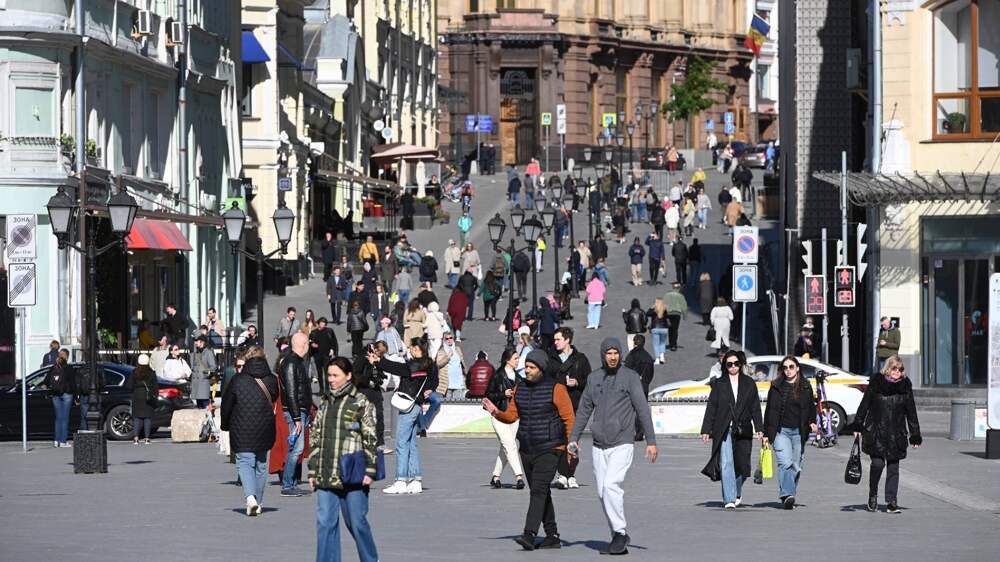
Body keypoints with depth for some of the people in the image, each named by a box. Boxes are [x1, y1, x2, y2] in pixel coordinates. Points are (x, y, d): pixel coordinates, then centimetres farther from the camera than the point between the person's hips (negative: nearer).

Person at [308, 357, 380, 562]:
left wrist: (369, 471, -11)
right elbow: (315, 439, 17)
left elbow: (371, 439, -5)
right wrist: (313, 472, 14)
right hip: (325, 477, 5)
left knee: (357, 521, 3)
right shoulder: (325, 403, 14)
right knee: (325, 523, 1)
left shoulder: (361, 403, -2)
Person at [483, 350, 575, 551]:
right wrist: (495, 412, -11)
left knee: (539, 490, -16)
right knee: (540, 492, 11)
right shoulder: (520, 388, 10)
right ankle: (552, 536, 19)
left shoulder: (555, 389, -8)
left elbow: (568, 418, -8)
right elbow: (511, 415, 9)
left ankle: (529, 535, -24)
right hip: (526, 449, 7)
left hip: (549, 449, -7)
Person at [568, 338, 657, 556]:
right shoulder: (594, 378, 10)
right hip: (599, 445, 5)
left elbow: (643, 410, -6)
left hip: (622, 444, -5)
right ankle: (619, 537, 15)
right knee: (603, 492, 5)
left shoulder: (630, 377, -4)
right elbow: (584, 410, 15)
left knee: (611, 485, -20)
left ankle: (620, 532, -10)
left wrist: (651, 441, -11)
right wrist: (573, 438, 8)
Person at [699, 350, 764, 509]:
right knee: (726, 464, -12)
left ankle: (736, 494, 30)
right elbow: (711, 408, 5)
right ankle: (729, 499, -13)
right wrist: (706, 430, -1)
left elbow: (755, 408, 10)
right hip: (724, 430, -2)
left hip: (743, 431, 2)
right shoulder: (719, 384, 7)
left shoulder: (749, 384, 11)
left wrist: (759, 429, 2)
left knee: (742, 466, 4)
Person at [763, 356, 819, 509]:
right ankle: (787, 495, -28)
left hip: (798, 432, 2)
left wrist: (812, 423, -3)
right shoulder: (776, 387, 7)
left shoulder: (805, 388, 10)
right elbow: (770, 410, 8)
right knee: (785, 463, -18)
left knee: (796, 466, 4)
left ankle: (788, 497, 14)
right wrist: (766, 433, 4)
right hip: (781, 431, -2)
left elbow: (811, 408, 17)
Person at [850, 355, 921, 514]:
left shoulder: (905, 386, 6)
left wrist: (915, 435, 9)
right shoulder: (876, 383, 0)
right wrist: (858, 427, 2)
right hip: (875, 432, -2)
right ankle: (873, 495, 9)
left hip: (896, 434, 2)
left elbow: (911, 412, 10)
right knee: (878, 463, -14)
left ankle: (891, 502, 5)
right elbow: (864, 405, 5)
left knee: (893, 467, 1)